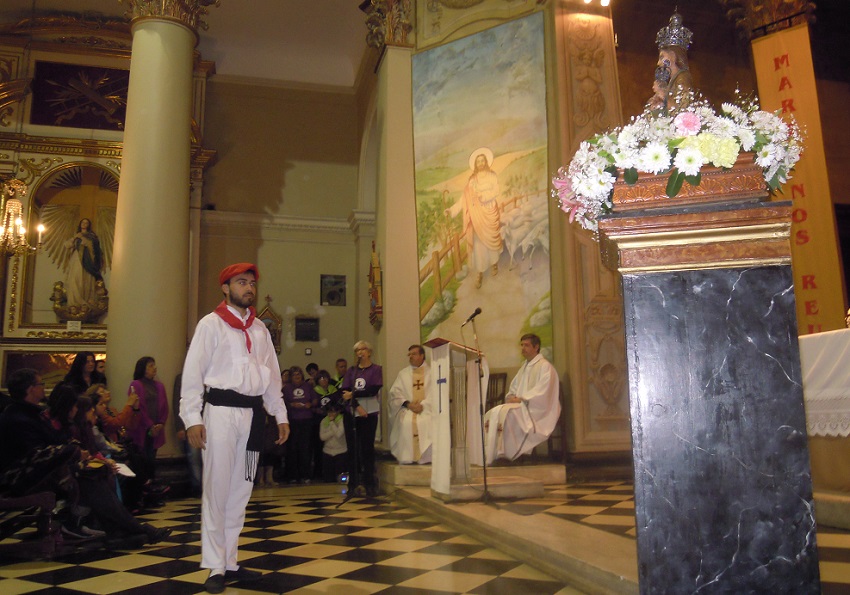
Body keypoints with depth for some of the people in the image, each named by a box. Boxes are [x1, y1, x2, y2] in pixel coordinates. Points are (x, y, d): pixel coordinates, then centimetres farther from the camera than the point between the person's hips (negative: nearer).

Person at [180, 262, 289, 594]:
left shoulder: (260, 329, 15)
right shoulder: (211, 324, 0)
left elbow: (272, 375, 17)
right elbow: (193, 373, -5)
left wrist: (280, 415, 12)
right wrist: (192, 418, -13)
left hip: (253, 413, 5)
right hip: (221, 409, -5)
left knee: (240, 490, 10)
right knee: (217, 489, -1)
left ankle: (230, 562, 21)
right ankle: (215, 568, 9)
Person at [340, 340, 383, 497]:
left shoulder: (376, 369, 3)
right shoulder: (351, 370, 13)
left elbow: (374, 390, -10)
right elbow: (345, 391, 1)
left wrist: (353, 394, -8)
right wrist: (357, 406, -13)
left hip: (369, 413, -3)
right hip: (351, 413, 3)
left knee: (367, 447, -6)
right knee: (352, 448, 1)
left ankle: (370, 484, -1)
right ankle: (354, 483, 6)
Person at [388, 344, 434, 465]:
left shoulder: (431, 373, 10)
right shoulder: (403, 374, 17)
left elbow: (434, 394, 0)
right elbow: (394, 393, 7)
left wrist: (423, 405, -16)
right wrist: (407, 404, -10)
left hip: (426, 409, -1)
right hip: (407, 409, 2)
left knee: (427, 421, -33)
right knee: (405, 422, -31)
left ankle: (425, 457, -23)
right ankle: (407, 457, -23)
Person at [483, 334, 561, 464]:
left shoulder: (545, 366, -6)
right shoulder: (524, 366, 21)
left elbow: (541, 393, -16)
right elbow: (514, 387, 24)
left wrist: (520, 399, -17)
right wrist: (511, 397, 2)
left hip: (537, 409, -8)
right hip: (521, 406, 8)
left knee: (501, 412, -29)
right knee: (490, 415, -12)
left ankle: (499, 455, -27)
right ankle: (486, 455, -18)